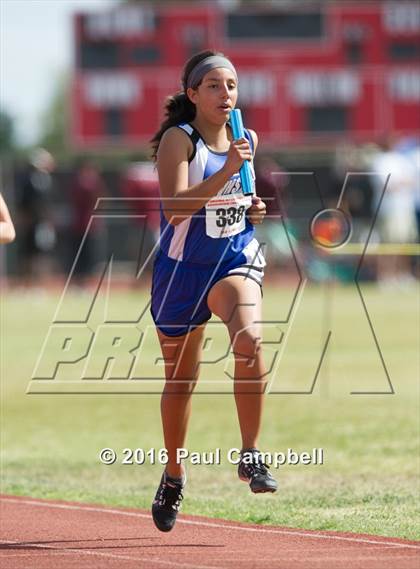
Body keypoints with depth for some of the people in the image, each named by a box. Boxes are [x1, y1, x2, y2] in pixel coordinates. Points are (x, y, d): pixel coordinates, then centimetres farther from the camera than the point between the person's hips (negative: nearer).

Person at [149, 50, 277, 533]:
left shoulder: (246, 140, 5)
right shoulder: (178, 139, -12)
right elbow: (176, 208, -26)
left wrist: (254, 208, 2)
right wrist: (226, 171, -33)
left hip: (236, 262, 2)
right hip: (182, 269, -2)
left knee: (249, 337, -28)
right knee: (180, 378, 10)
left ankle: (251, 455, -19)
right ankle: (173, 475, 32)